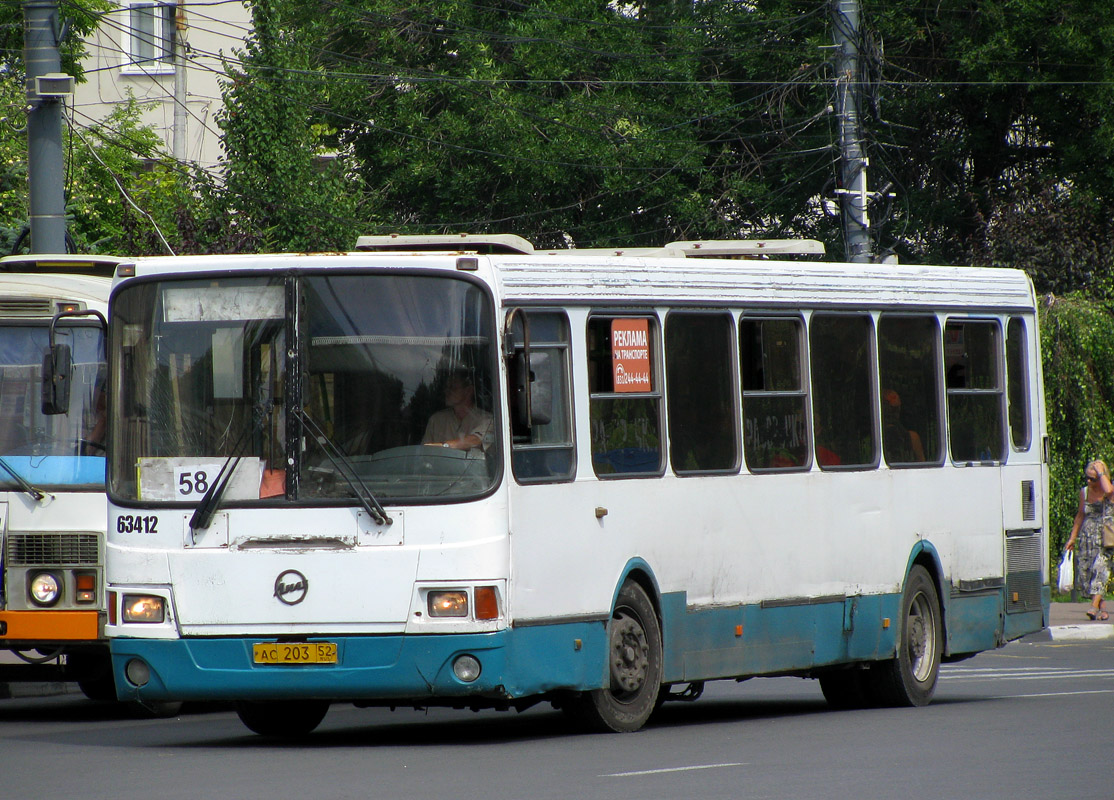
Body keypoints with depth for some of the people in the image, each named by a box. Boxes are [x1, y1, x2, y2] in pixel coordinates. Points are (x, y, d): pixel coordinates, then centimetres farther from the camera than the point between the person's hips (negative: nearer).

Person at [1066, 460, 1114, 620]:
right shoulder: (1084, 492, 11)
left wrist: (1101, 471, -17)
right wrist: (1072, 538, 21)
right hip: (1087, 539, 5)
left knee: (1099, 568, -21)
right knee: (1084, 572, -1)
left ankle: (1094, 606, -26)